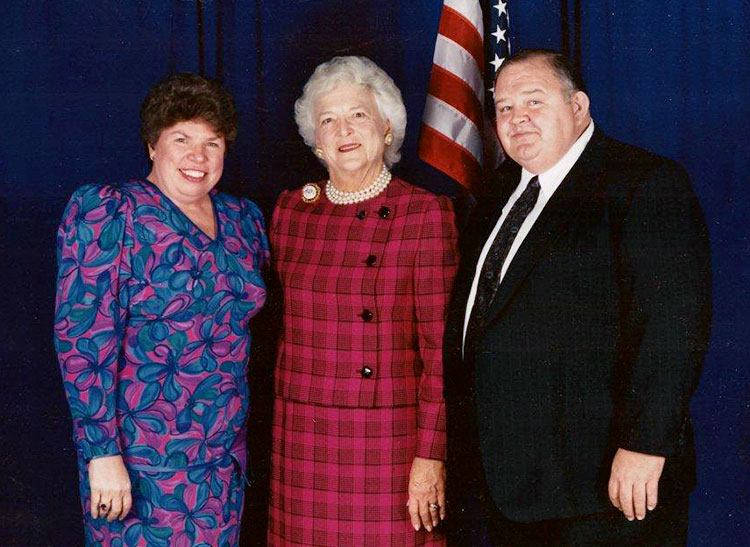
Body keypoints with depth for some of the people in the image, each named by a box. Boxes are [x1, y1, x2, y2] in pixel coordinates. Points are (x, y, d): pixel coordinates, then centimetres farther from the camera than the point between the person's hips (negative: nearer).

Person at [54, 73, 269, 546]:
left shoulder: (243, 219, 9)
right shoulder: (104, 212, -8)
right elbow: (83, 338, -14)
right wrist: (103, 453, -19)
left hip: (225, 457, 5)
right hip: (137, 460, -5)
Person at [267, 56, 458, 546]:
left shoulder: (426, 213, -5)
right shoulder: (291, 210, 8)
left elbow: (440, 346, -7)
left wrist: (431, 454, -11)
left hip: (392, 438, -3)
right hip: (302, 440, 4)